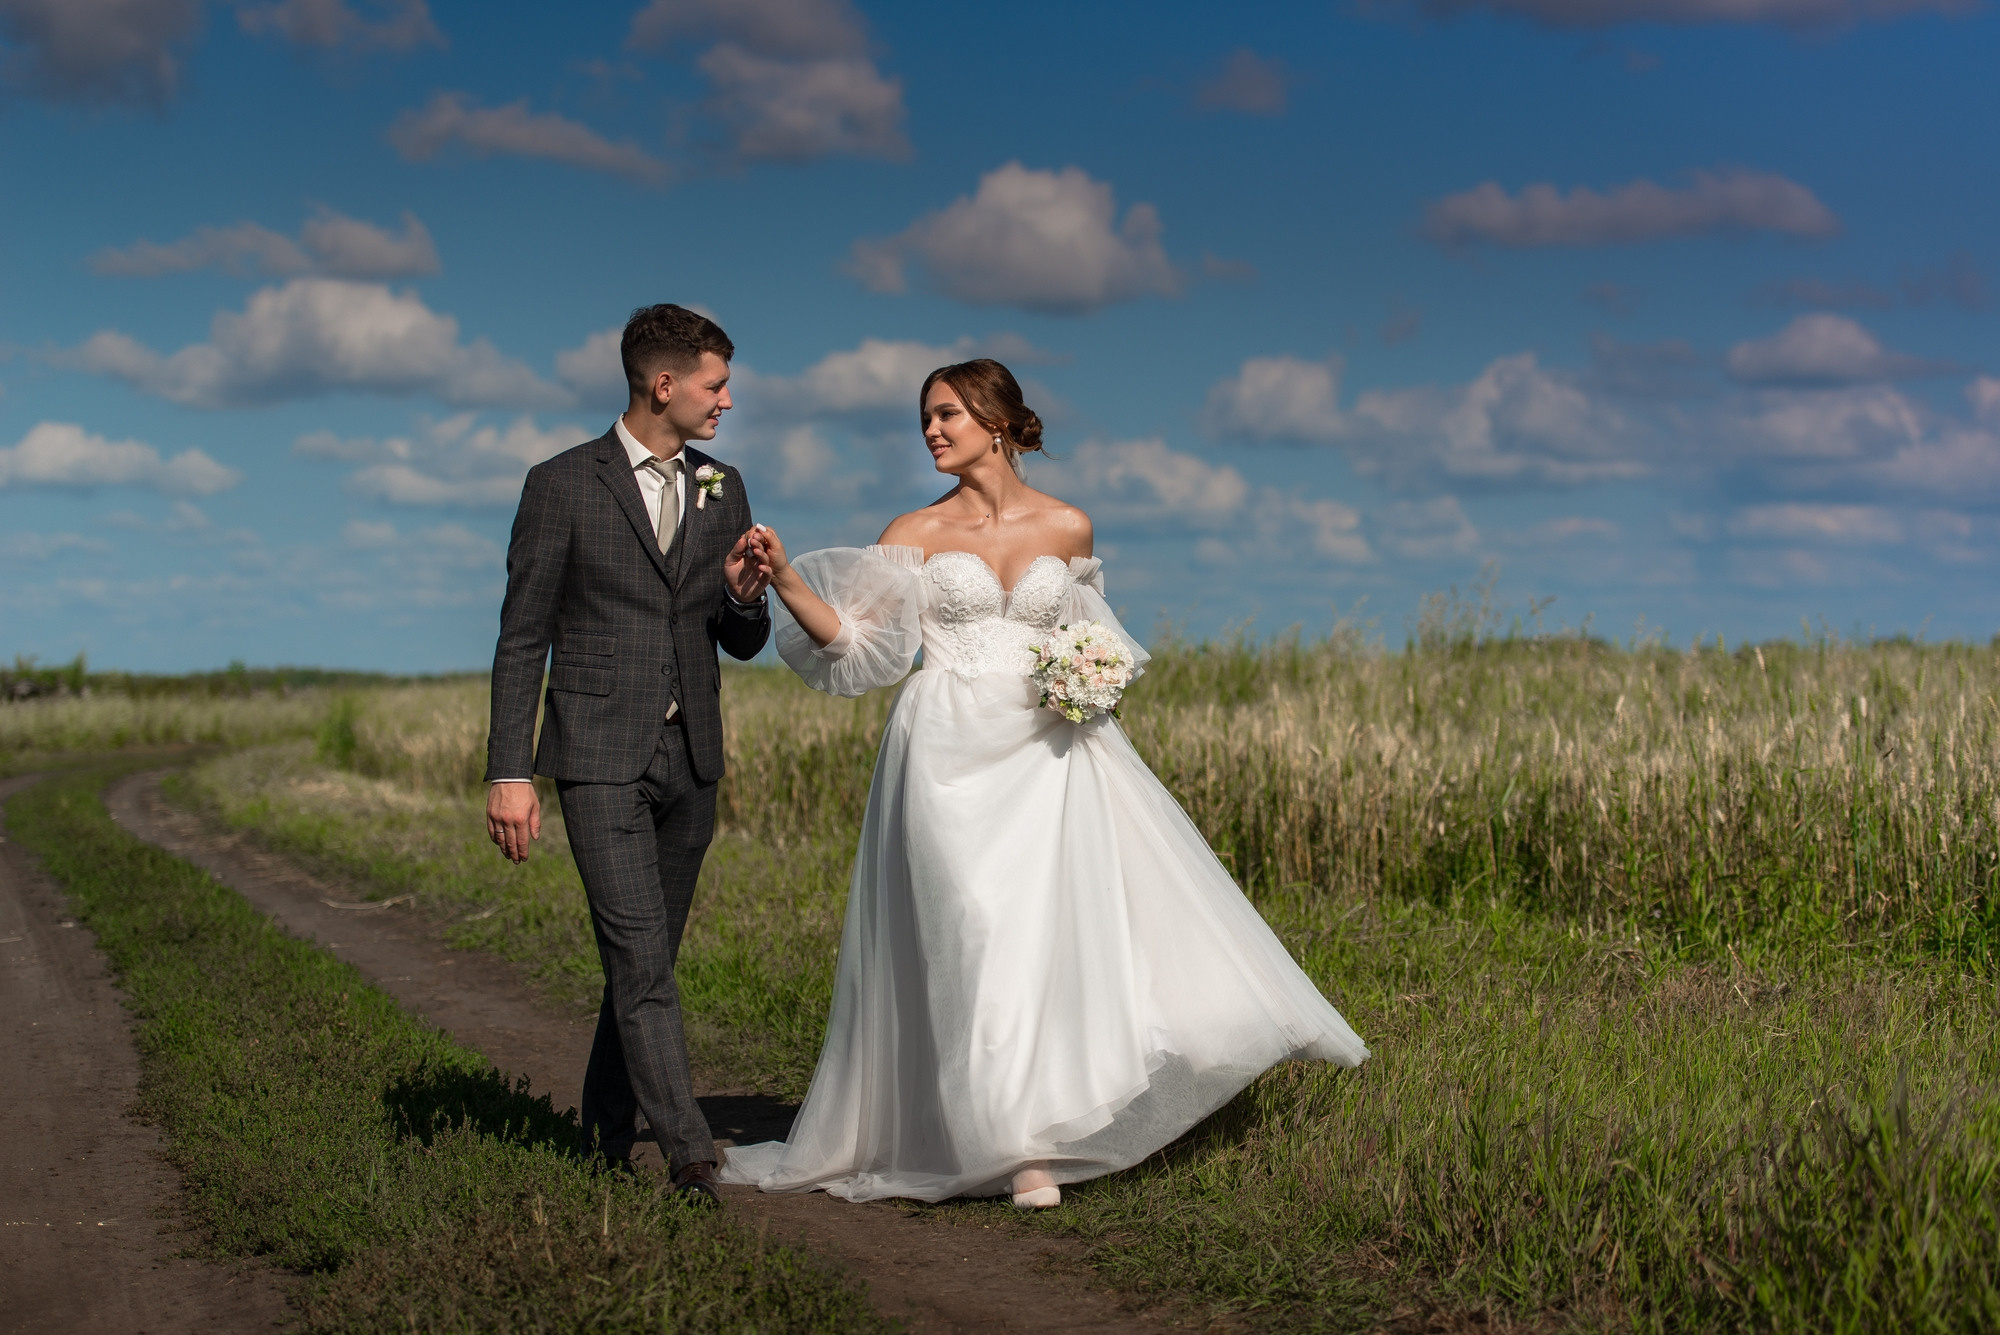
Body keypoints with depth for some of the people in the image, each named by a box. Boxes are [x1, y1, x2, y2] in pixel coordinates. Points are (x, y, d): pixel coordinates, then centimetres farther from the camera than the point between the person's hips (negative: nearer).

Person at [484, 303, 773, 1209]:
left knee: (646, 960, 11)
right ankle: (688, 1152, -13)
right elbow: (522, 640, -3)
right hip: (599, 759, -5)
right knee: (640, 960, -12)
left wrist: (745, 594, -9)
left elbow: (744, 643, 15)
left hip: (690, 760, 5)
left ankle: (607, 1133, 25)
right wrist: (508, 774, -9)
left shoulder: (721, 490, 11)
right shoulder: (563, 486, -3)